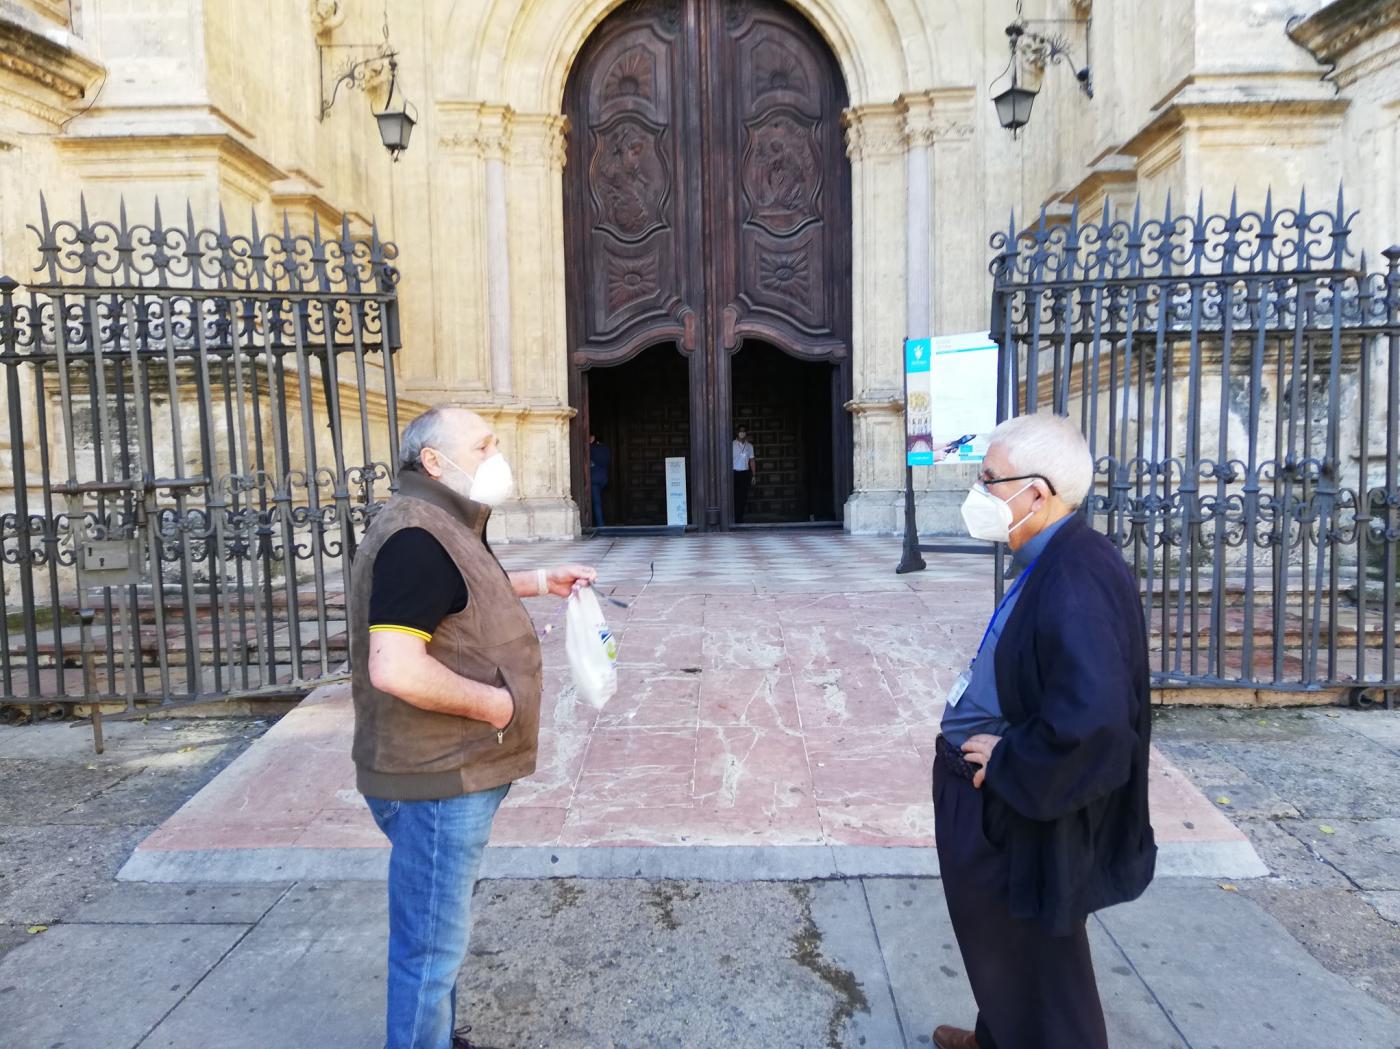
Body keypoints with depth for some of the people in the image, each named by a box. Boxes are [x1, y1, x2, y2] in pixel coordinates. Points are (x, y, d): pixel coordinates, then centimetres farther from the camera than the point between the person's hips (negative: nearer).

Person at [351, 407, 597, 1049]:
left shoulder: (445, 527, 10)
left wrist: (541, 581, 24)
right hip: (435, 780, -11)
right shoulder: (416, 537, -24)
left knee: (440, 929, 25)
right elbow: (395, 669, -33)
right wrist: (494, 701, -21)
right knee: (430, 941, 6)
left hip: (452, 770, 11)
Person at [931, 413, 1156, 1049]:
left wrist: (1008, 763, -22)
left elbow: (1090, 719, -36)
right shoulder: (1050, 562, 2)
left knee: (1032, 958, 13)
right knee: (998, 942, 29)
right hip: (996, 795, 10)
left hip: (1023, 814, -10)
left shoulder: (1076, 579, -29)